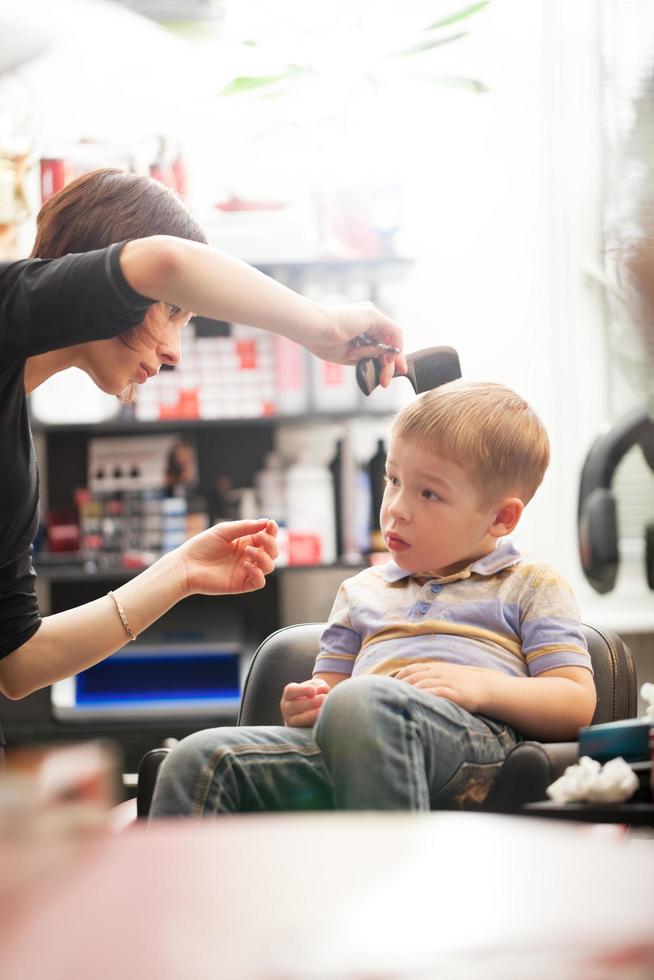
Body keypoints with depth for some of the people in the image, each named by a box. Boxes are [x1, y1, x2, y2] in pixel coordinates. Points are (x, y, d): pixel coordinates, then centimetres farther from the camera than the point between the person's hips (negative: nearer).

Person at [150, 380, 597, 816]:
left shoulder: (530, 585, 20)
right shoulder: (363, 591, 36)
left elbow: (577, 704, 8)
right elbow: (327, 687, 33)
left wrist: (481, 686, -10)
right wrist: (303, 708, 6)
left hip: (466, 737, -5)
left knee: (361, 701, -40)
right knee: (201, 757, -20)